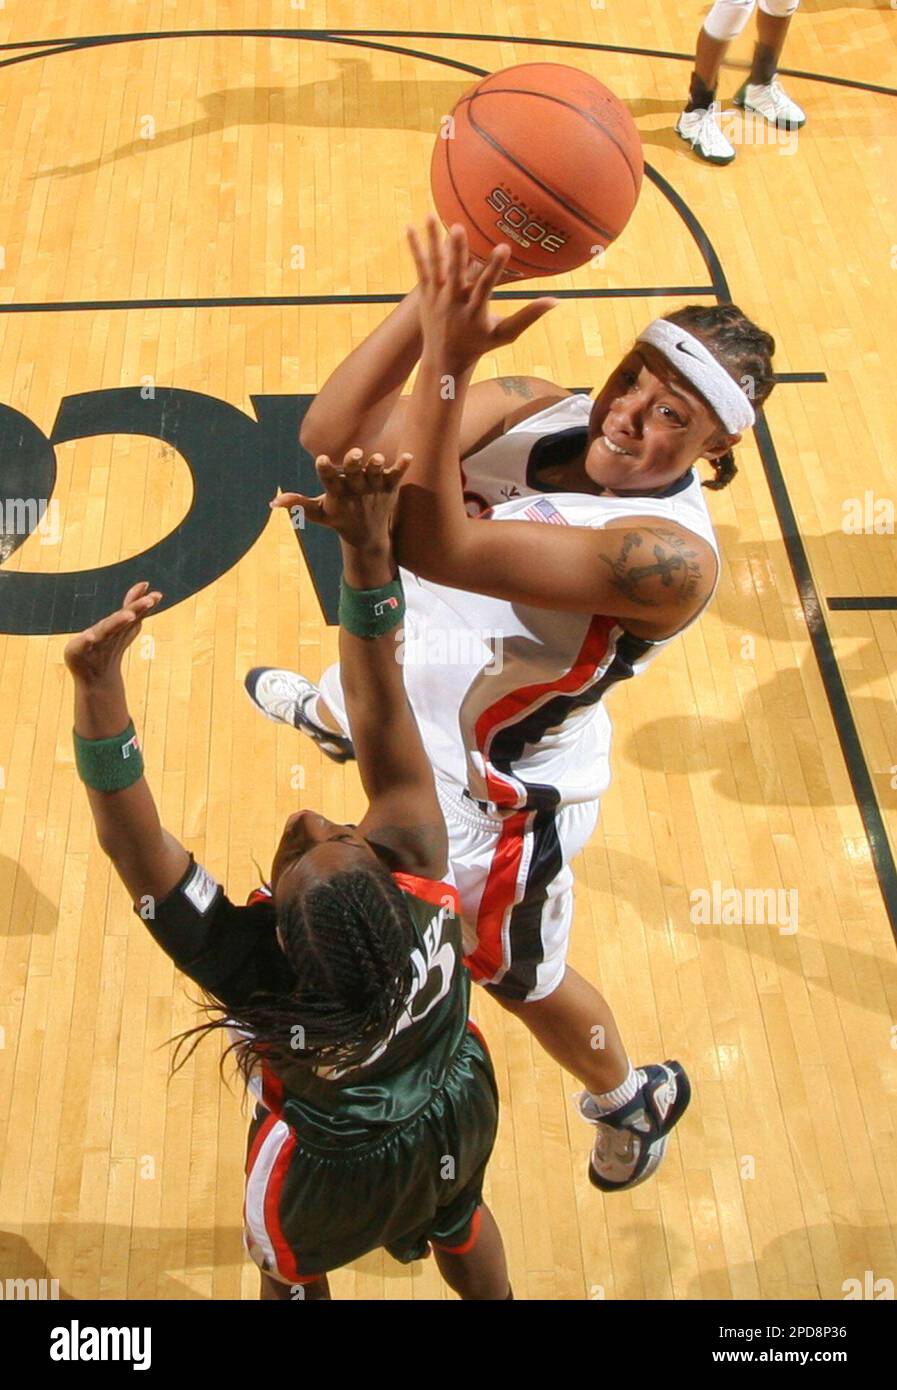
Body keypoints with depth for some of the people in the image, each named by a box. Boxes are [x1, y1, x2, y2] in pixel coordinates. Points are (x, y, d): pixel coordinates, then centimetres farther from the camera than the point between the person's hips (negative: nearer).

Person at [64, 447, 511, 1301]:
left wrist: (99, 686, -59)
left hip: (331, 1171, -2)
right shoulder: (423, 894, -42)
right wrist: (368, 547, -52)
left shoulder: (252, 975, -47)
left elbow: (127, 835, -47)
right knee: (461, 1228, 37)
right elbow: (380, 714, -44)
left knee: (290, 1277, 34)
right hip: (453, 1126, 2)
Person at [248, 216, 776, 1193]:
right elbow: (330, 434, -29)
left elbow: (435, 549, -49)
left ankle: (635, 1101, 55)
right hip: (406, 682, 4)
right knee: (349, 703, 39)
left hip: (494, 788, -4)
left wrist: (445, 363, -54)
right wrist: (432, 300, -43)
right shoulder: (540, 410, -19)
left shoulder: (670, 556, -39)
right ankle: (323, 716, 80)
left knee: (520, 981, 23)